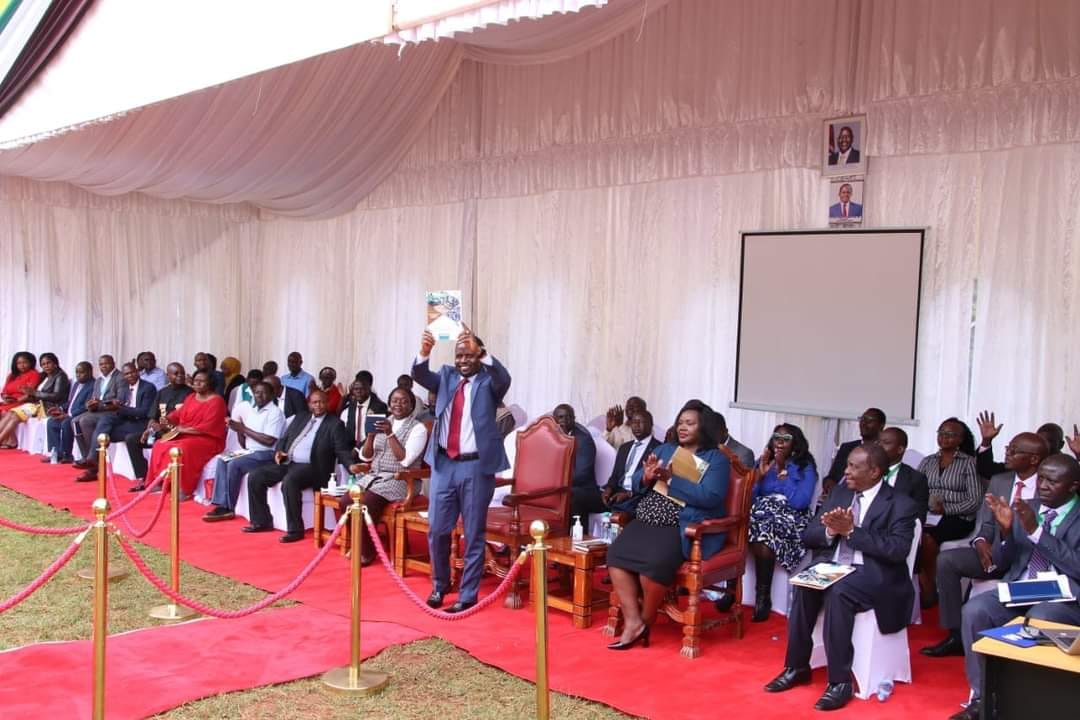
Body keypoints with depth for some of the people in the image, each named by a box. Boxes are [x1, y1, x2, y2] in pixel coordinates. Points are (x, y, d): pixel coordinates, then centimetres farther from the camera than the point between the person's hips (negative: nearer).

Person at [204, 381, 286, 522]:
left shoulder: (275, 412, -7)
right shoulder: (250, 410, 15)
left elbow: (269, 440, -20)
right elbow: (244, 445, 17)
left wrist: (244, 429, -12)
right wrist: (238, 429, -3)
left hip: (267, 454, -8)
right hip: (251, 452, 8)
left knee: (234, 464, -25)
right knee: (222, 460, -13)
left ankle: (229, 508, -13)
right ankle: (222, 505, -17)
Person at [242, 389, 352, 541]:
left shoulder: (335, 424, 2)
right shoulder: (300, 417, 19)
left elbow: (342, 450, -6)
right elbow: (284, 438, 22)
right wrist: (278, 451, -1)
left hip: (310, 467, -7)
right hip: (287, 463, 7)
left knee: (289, 482, -36)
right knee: (255, 477, -8)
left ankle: (295, 530, -26)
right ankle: (262, 521, 5)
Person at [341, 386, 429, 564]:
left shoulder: (418, 428, -4)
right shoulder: (383, 423, 15)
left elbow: (405, 460, -15)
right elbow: (365, 457, 11)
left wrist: (390, 434, -19)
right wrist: (371, 434, -6)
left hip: (399, 480, -6)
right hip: (374, 476, 6)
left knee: (364, 505, -28)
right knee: (345, 502, -18)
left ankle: (366, 551, -10)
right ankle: (357, 544, 3)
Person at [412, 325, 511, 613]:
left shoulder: (489, 382, -1)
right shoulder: (446, 376, 9)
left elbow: (504, 378, -24)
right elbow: (420, 375, -9)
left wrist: (480, 350, -40)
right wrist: (424, 350, -30)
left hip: (476, 466, -3)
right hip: (444, 463, 4)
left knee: (473, 534, 4)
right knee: (437, 529, 9)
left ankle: (468, 594, 15)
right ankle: (439, 584, 30)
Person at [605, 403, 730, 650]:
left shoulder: (716, 458, 1)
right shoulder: (664, 450, 18)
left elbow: (710, 497, -15)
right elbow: (635, 481, 14)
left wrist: (670, 479, -16)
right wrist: (646, 477, -10)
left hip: (685, 528, -5)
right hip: (647, 522, 6)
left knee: (654, 561, -31)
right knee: (616, 553, -21)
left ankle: (646, 620, -6)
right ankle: (633, 623, -16)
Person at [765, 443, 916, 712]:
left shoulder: (901, 505, -5)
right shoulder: (839, 493, 12)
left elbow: (897, 551, -19)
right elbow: (808, 536, 9)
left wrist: (851, 530, -21)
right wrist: (830, 530, -13)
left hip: (874, 575, -5)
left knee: (839, 591, -35)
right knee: (804, 585, -26)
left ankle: (840, 681, -26)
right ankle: (797, 667, -13)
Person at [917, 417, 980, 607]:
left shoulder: (969, 462, 2)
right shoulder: (927, 461, 16)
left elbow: (974, 501, -5)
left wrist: (946, 509, -17)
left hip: (957, 518, -3)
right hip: (927, 515, 3)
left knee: (926, 537, -32)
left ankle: (928, 590, -16)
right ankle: (922, 585, -24)